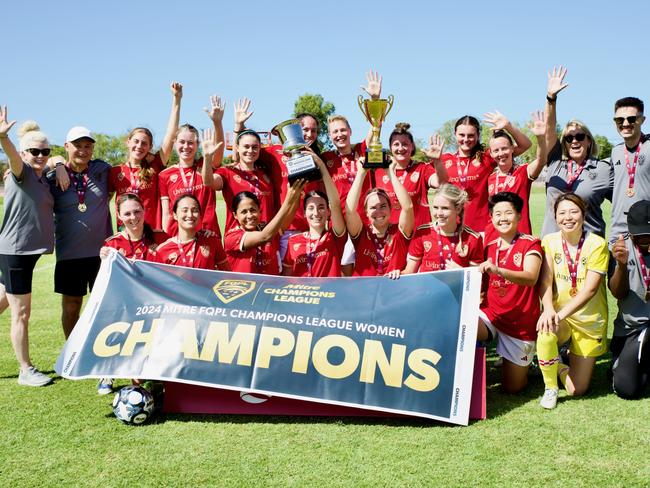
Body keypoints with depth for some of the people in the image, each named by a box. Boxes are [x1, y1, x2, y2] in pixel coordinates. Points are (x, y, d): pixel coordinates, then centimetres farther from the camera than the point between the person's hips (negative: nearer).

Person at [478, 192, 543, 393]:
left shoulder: (530, 243, -8)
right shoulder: (489, 247, 7)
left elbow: (530, 278, -27)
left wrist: (498, 270, -43)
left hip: (521, 322, -3)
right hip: (491, 313, 3)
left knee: (512, 387, 5)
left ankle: (528, 361, 36)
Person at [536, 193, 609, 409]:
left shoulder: (597, 244, -13)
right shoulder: (549, 241, -5)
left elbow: (590, 288, -20)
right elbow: (545, 281, -12)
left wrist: (562, 313, -30)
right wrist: (548, 309, -30)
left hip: (589, 319, -1)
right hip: (557, 314, 1)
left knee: (576, 390, 2)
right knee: (545, 333, -36)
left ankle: (560, 365, 39)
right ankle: (550, 387, -8)